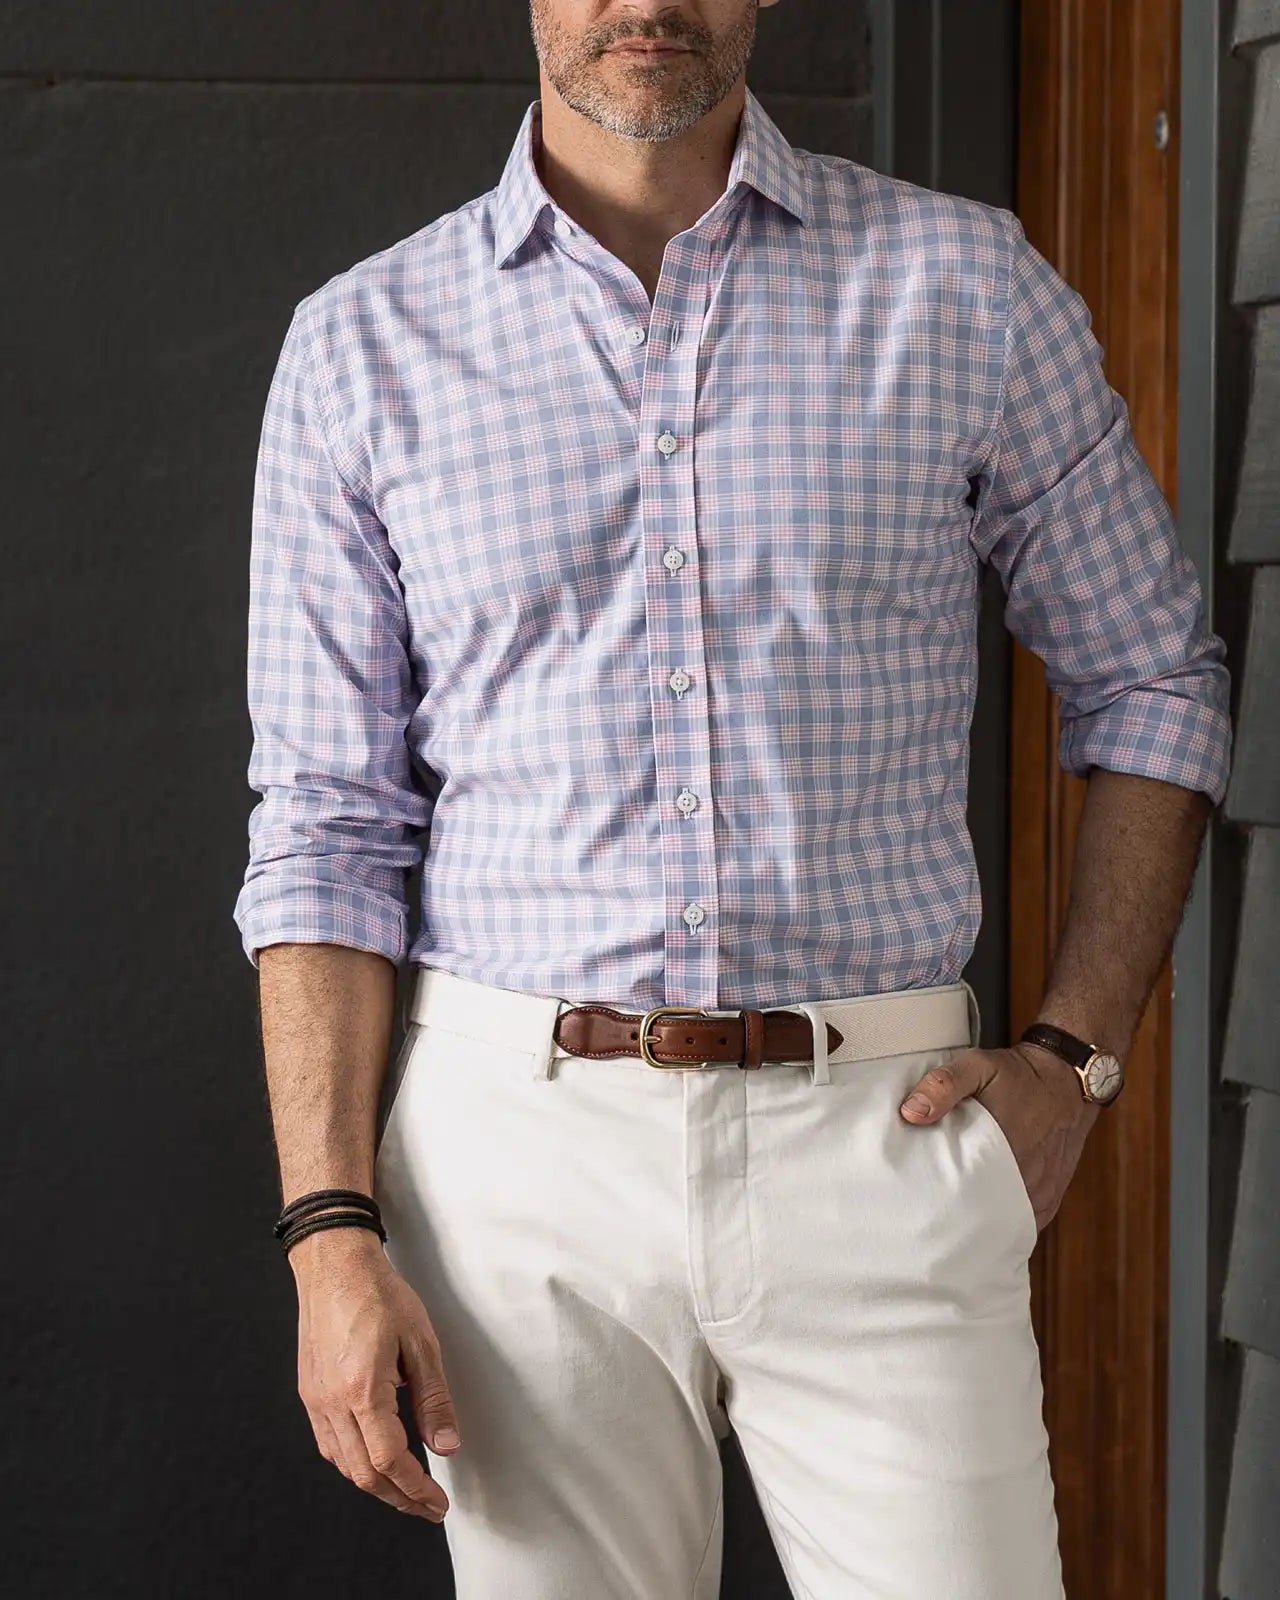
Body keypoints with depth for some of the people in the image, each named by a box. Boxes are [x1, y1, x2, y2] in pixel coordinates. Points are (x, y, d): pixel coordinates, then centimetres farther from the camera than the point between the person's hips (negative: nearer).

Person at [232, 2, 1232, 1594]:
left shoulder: (965, 285, 4)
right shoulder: (364, 343, 5)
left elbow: (1150, 681, 12)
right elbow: (325, 830, 3)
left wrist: (1073, 1059, 1)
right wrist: (331, 1232, -5)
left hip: (879, 1135, 0)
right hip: (520, 1136, 1)